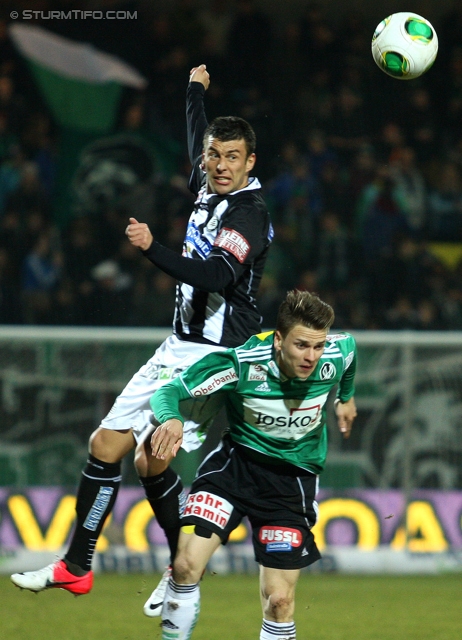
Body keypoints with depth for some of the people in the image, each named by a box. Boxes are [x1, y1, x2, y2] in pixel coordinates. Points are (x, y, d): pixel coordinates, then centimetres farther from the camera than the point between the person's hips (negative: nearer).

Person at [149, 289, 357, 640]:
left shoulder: (338, 354, -16)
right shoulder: (240, 362, -24)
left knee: (279, 600, -6)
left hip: (294, 478, 1)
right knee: (187, 565, -20)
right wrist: (171, 419, -41)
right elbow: (171, 390, -17)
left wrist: (346, 397, 29)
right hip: (236, 461, -1)